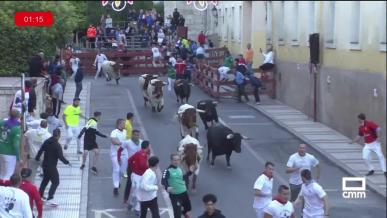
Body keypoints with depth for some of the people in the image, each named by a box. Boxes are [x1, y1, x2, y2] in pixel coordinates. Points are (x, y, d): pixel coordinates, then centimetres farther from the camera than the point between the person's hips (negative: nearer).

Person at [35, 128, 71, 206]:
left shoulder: (46, 142, 4)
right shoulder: (57, 145, -18)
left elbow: (40, 150, 12)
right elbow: (60, 156, -21)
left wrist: (37, 158, 29)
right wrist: (67, 162, -7)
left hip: (45, 165, 8)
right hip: (52, 166, -8)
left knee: (45, 180, 24)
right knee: (55, 182, -5)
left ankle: (40, 195, 33)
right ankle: (49, 199, -15)